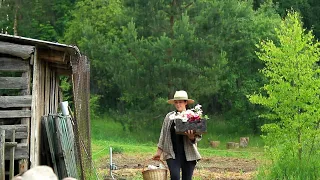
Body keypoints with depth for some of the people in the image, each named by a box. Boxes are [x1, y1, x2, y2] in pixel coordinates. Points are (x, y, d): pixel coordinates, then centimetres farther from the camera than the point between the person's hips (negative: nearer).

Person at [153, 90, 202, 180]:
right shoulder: (169, 116, 9)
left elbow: (198, 136, 0)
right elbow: (163, 135, 13)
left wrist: (192, 137, -23)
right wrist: (159, 152, 11)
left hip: (188, 154, 0)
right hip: (172, 153, 0)